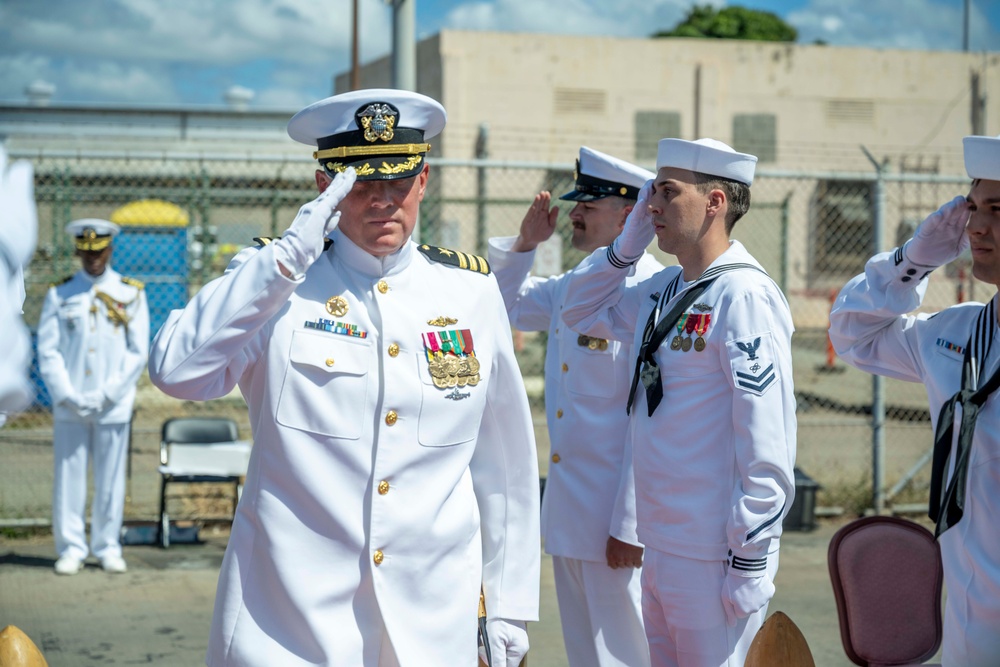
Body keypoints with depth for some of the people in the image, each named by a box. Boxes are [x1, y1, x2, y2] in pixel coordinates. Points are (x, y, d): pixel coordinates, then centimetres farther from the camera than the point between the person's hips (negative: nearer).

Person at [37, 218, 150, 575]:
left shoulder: (131, 294, 5)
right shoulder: (59, 294, 6)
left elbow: (138, 353, 1)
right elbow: (48, 351, 2)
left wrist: (106, 394, -8)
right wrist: (67, 396, -10)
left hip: (114, 406, 0)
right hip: (69, 406, 0)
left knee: (110, 479, 3)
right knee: (69, 478, 1)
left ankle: (108, 549, 12)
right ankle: (71, 549, 8)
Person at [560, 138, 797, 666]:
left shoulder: (745, 297, -16)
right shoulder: (664, 290, 9)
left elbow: (767, 445, -19)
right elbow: (582, 313, 25)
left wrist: (750, 563, -19)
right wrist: (628, 243, 9)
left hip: (711, 558, -8)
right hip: (659, 546, 9)